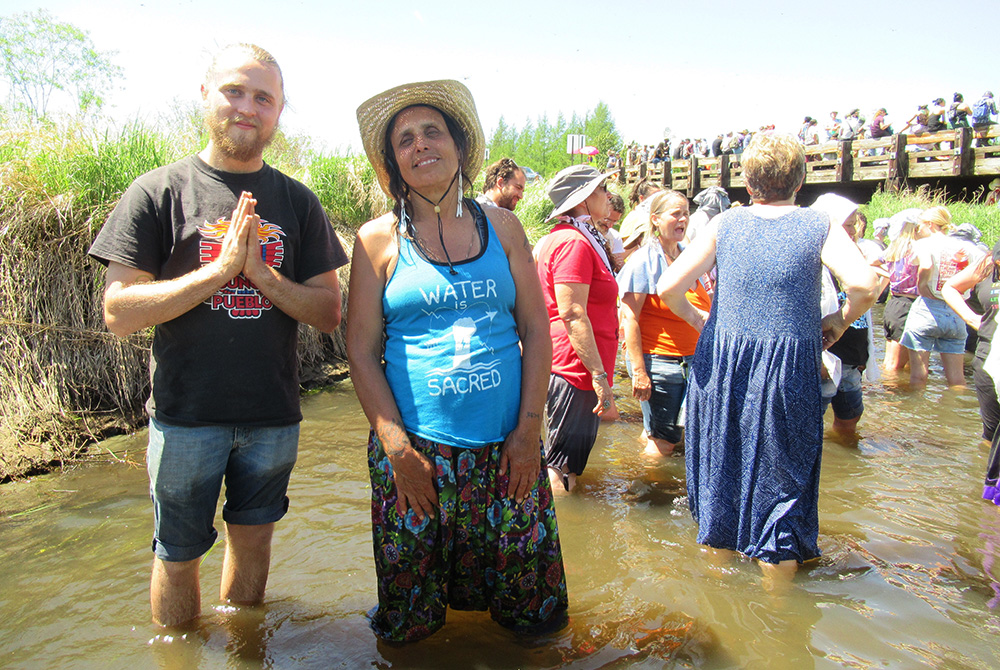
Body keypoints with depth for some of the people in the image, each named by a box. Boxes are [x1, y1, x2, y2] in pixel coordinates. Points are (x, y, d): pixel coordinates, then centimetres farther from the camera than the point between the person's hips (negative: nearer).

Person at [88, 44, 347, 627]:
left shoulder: (298, 202, 4)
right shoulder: (159, 191, -3)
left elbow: (330, 313, 1)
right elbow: (119, 312, -9)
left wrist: (261, 272, -16)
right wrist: (221, 267, -19)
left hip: (273, 415, 2)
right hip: (186, 414, -2)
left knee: (252, 537, 17)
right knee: (178, 555, 11)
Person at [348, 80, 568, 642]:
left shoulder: (501, 227, 7)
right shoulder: (378, 240, 1)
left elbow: (536, 330, 5)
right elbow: (362, 353, -1)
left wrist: (529, 429, -3)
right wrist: (398, 450, -9)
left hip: (508, 449, 2)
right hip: (415, 449, -1)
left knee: (534, 615, 13)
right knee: (410, 626, 12)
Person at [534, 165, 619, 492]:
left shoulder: (558, 238, 18)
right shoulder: (574, 242, -16)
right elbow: (573, 315, -23)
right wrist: (599, 375, -23)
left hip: (562, 364, 11)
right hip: (577, 368, -11)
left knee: (563, 464, 19)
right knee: (563, 469, -3)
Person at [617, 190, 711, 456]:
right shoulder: (644, 260, -9)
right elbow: (629, 318, -13)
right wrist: (639, 371, -19)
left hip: (691, 361, 7)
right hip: (657, 362, -6)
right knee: (663, 443, 1)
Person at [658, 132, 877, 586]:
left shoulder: (725, 224, 2)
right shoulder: (819, 225, -2)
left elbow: (669, 287, -4)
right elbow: (863, 284, -17)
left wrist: (695, 318, 14)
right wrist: (839, 321, 1)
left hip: (720, 363, 2)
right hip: (790, 370, -1)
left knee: (721, 468, 18)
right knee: (780, 481, 11)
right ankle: (774, 600, 23)